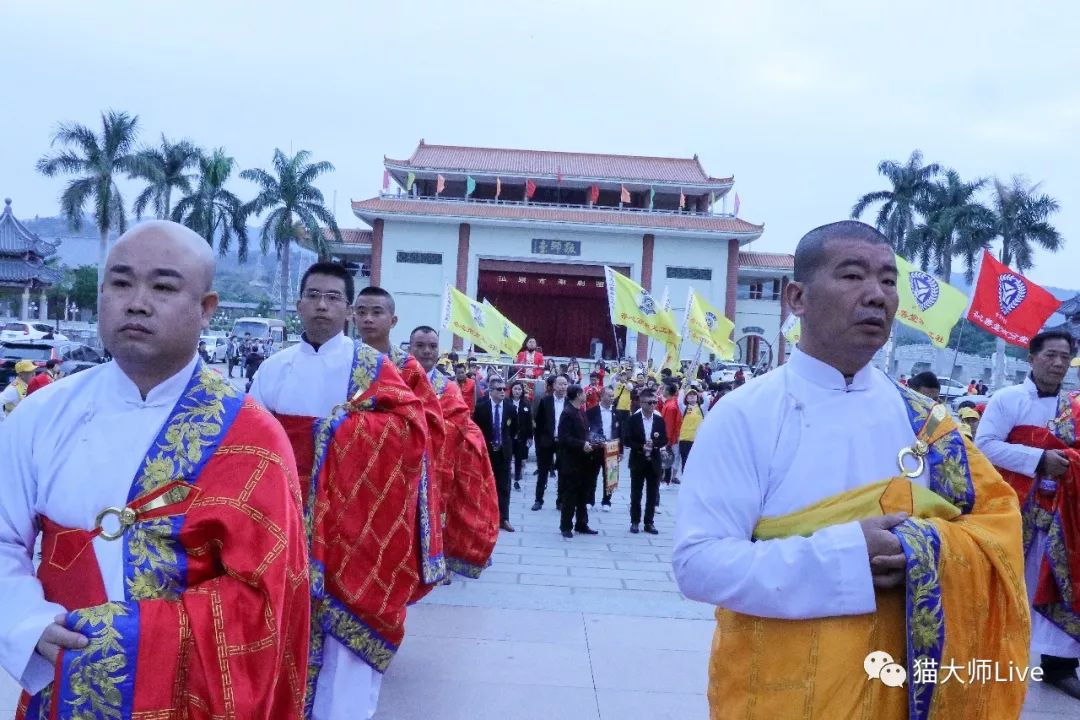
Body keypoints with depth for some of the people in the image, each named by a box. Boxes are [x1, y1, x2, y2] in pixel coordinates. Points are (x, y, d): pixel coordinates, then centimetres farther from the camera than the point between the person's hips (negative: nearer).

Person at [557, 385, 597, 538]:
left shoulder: (581, 411, 13)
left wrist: (588, 443, 5)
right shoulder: (568, 413, -14)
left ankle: (582, 524, 23)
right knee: (570, 495, -1)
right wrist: (582, 444, -25)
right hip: (571, 461, -9)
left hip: (583, 460, 9)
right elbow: (564, 438, -21)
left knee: (583, 495, 14)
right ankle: (566, 526, 9)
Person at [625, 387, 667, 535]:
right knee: (636, 493, 5)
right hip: (638, 461, -2)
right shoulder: (633, 419, -4)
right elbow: (628, 441, -6)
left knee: (652, 494, 5)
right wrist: (641, 447, -19)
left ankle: (649, 522, 15)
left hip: (654, 461, 2)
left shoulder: (659, 420, 3)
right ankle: (634, 521, 15)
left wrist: (654, 443, -15)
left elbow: (665, 441, 4)